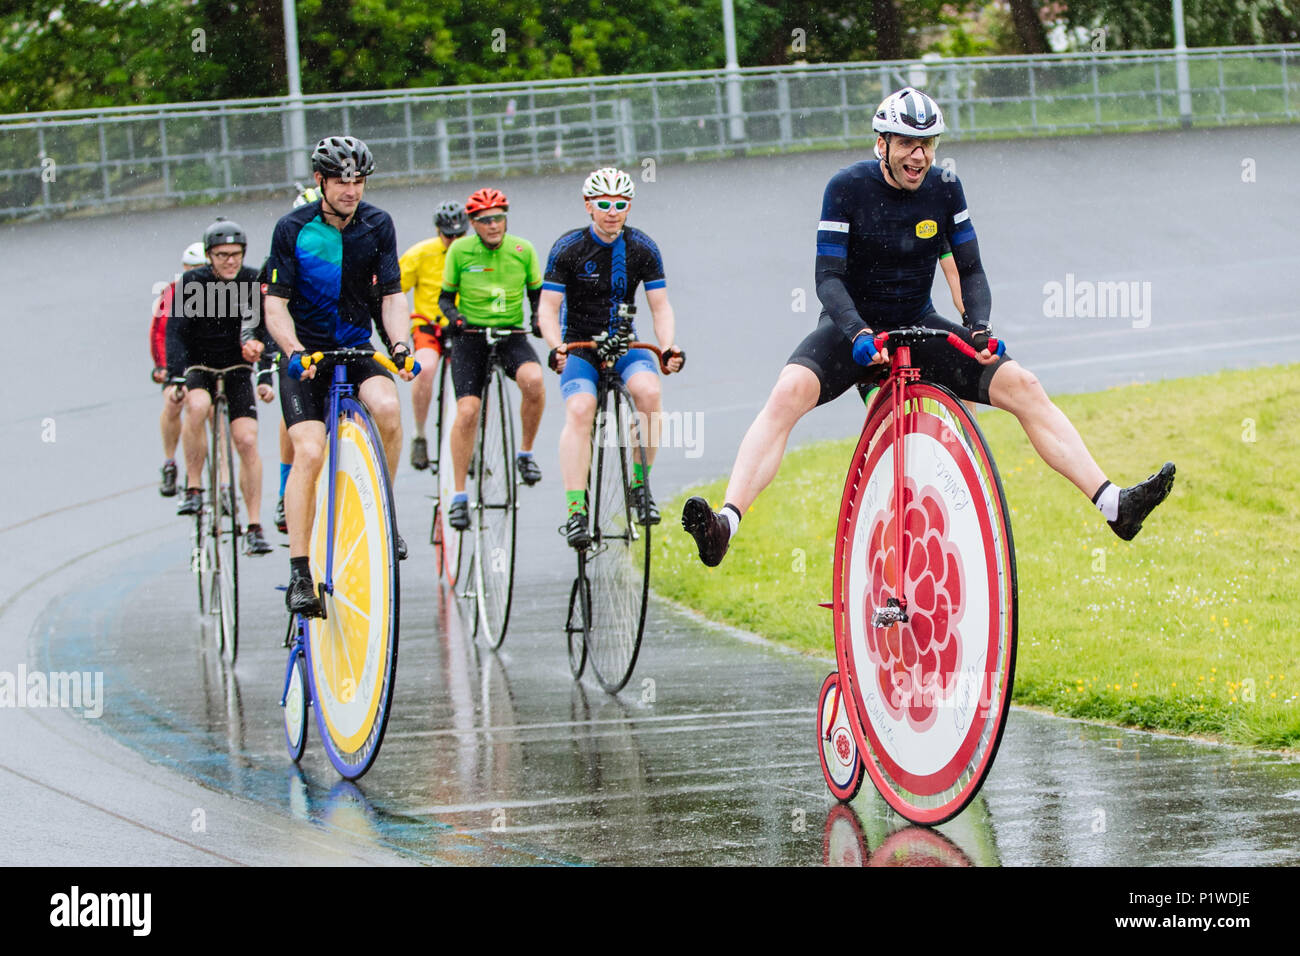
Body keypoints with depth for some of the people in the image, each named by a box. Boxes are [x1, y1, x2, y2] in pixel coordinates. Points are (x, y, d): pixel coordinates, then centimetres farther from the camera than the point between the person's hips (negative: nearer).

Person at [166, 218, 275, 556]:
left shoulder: (253, 282, -8)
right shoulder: (191, 283, -13)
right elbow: (175, 332, -19)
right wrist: (176, 378, -32)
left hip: (236, 370, 2)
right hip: (197, 367, -2)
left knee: (246, 441, -14)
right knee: (197, 405, -35)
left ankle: (254, 527, -8)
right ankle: (193, 488, -23)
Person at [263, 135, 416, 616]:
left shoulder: (377, 225, -3)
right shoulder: (293, 229, -10)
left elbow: (391, 294, -2)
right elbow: (275, 304, -10)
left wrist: (400, 344, -21)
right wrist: (294, 351, -28)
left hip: (358, 347, 2)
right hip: (307, 352, -2)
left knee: (388, 407, -30)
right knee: (309, 452, -20)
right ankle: (299, 574, -16)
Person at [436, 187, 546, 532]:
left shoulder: (522, 250, -3)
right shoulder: (460, 251, -5)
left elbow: (536, 293, 10)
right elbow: (446, 296, 4)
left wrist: (539, 317, -10)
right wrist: (454, 317, -17)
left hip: (511, 334, 1)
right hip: (470, 335, -1)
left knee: (533, 379, -32)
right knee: (467, 411, -17)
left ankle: (526, 452, -8)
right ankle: (459, 496, -6)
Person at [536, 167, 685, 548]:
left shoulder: (642, 249, -3)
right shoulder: (568, 248, -9)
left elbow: (660, 306, -4)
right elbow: (548, 307, -11)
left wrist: (669, 348, -23)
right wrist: (556, 346, -31)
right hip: (579, 346, -2)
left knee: (649, 390, -30)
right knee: (579, 410, -28)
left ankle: (641, 485, -14)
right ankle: (576, 512, -31)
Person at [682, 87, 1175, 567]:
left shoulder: (944, 190, -4)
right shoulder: (848, 188, -13)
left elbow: (970, 270, 0)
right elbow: (829, 277, -17)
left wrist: (978, 325, -21)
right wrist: (858, 332, -35)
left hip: (918, 326, 3)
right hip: (853, 327, -3)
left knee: (1022, 386, -13)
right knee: (790, 392, -33)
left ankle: (1113, 504, -11)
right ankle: (724, 524, -43)